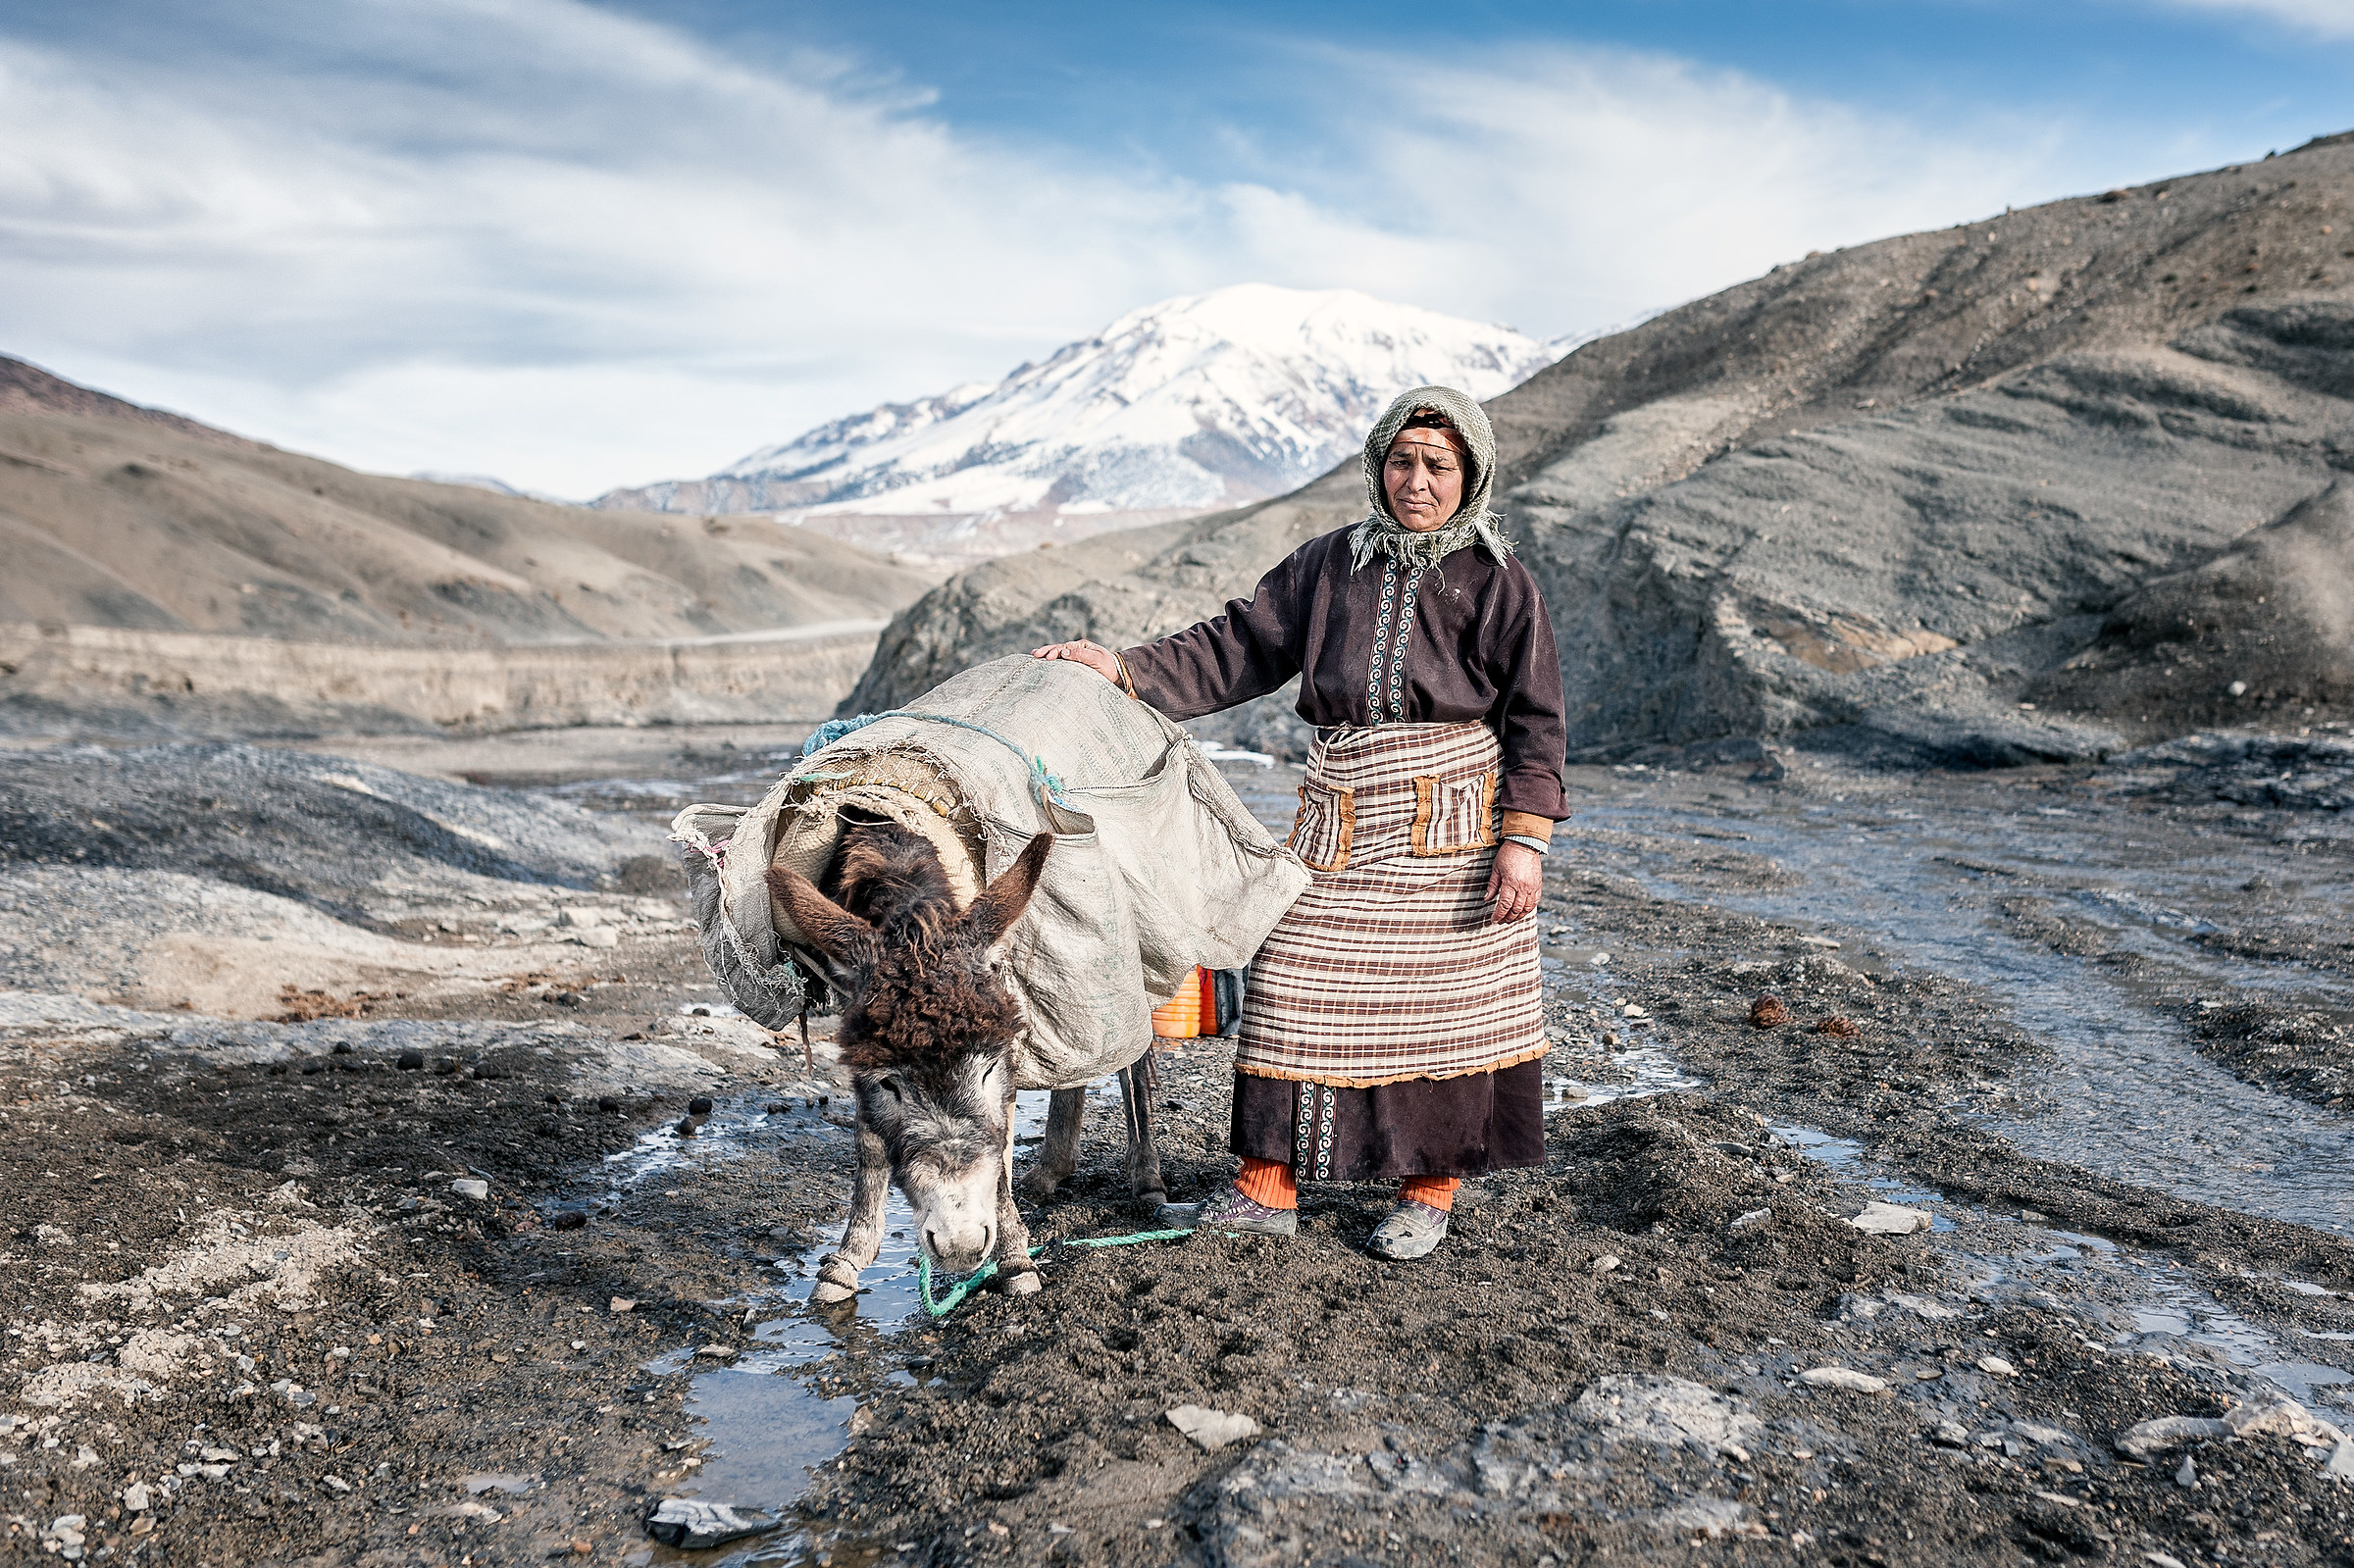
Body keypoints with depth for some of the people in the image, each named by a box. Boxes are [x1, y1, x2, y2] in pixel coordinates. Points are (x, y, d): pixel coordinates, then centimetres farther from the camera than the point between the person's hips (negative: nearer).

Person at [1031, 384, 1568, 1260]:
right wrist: (1123, 670, -5)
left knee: (1442, 1005, 3)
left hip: (1450, 833, -3)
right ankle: (1268, 1187, 14)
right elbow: (1238, 648, 7)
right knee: (1296, 992, 3)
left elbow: (1535, 719, -2)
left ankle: (1430, 1193, 20)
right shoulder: (1329, 565, 9)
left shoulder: (1498, 581, 0)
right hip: (1336, 827, 4)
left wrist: (1524, 837, -11)